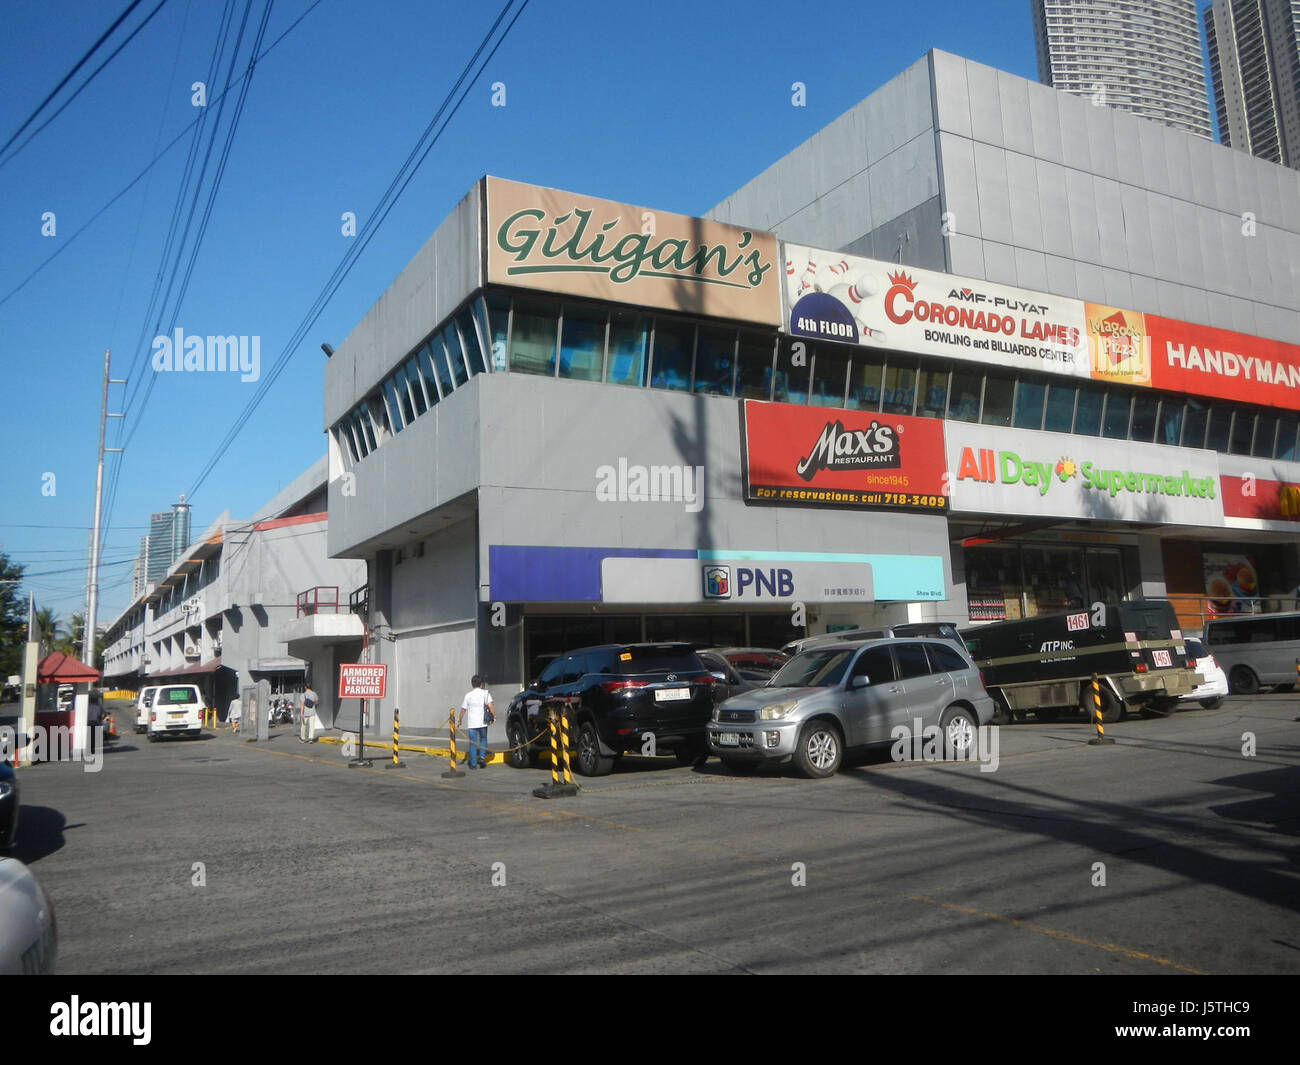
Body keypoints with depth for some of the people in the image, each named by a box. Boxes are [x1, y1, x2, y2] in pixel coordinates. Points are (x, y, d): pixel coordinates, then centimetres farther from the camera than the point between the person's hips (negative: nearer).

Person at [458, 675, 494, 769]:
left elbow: (463, 709, 6)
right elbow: (490, 705, -11)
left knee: (472, 743, 6)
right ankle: (482, 757, 2)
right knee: (483, 739, 20)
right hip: (483, 722, 0)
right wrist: (494, 716, -3)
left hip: (472, 723, 0)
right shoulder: (485, 693, 0)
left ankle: (473, 764, 6)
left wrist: (460, 720, 16)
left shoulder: (468, 695, 3)